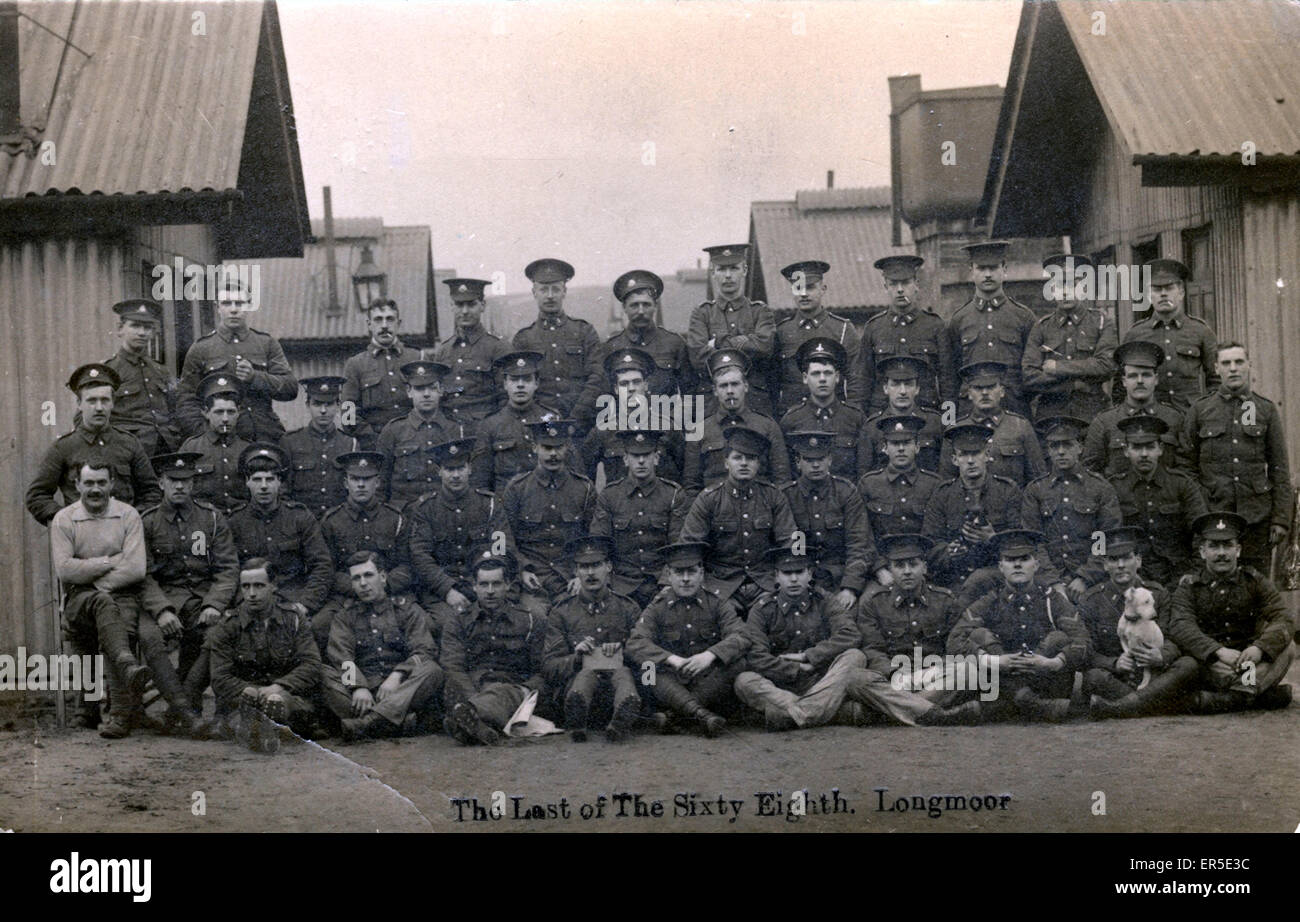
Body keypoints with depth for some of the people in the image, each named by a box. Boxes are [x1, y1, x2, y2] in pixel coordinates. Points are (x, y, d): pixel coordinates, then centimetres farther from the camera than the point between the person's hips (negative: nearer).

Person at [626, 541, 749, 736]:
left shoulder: (718, 604, 5)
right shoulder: (657, 608, 4)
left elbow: (741, 638, -11)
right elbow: (635, 644, -12)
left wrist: (709, 655, -32)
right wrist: (672, 659, -29)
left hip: (710, 682, 1)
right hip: (673, 683, -1)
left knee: (736, 661, -26)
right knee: (649, 668, -30)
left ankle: (676, 715, -31)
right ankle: (700, 714, -48)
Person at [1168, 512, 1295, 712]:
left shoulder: (1255, 581, 7)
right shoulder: (1188, 587, 2)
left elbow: (1282, 620, -7)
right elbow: (1180, 627, -17)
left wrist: (1259, 647, -28)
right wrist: (1218, 651, -33)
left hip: (1247, 662, 2)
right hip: (1209, 668, -2)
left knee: (1287, 648, -21)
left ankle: (1235, 695, -36)